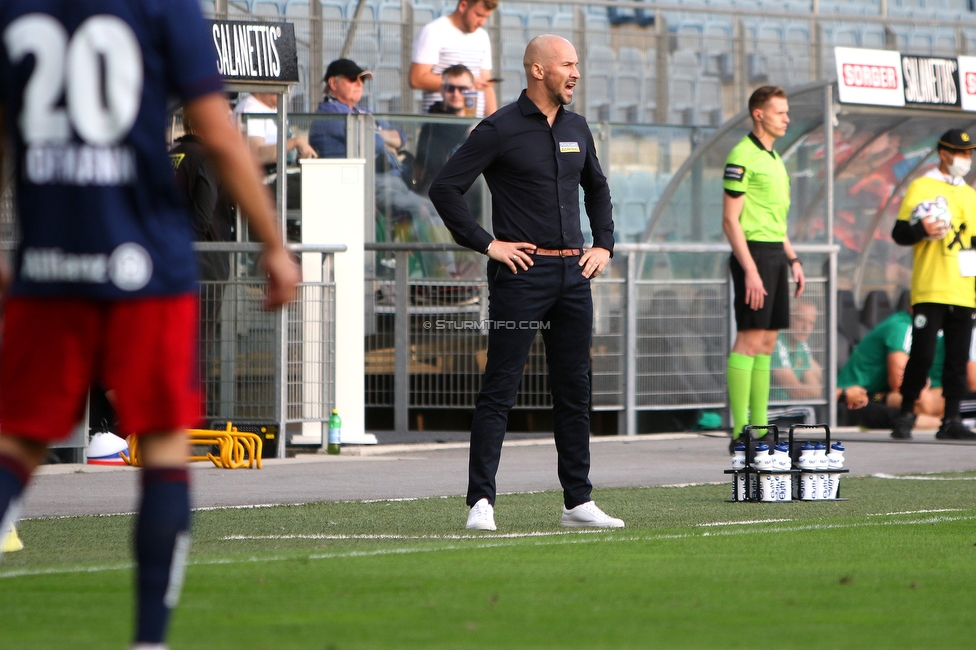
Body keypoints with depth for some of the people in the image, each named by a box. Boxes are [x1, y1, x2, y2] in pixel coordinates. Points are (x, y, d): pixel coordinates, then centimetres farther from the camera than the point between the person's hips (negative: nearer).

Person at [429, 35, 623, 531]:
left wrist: (604, 245, 17)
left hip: (573, 273, 6)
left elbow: (597, 188, 30)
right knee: (500, 390, -7)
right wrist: (487, 244, -11)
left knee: (575, 390, 9)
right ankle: (480, 502, -7)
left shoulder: (576, 129, 14)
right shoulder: (500, 130, -6)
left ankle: (578, 501, 15)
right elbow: (444, 188, -9)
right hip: (523, 274, -6)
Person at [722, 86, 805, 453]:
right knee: (749, 340, -10)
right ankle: (741, 432, -11)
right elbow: (730, 219, -15)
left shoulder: (773, 158, 18)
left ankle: (759, 426, 12)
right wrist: (750, 270, -21)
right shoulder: (742, 157, -11)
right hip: (753, 254, -9)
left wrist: (792, 260, 18)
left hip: (775, 255, 9)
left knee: (767, 343, 9)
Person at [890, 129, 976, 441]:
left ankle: (951, 421, 6)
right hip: (929, 291, -5)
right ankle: (906, 415, 4)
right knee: (922, 355, -8)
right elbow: (899, 233, -4)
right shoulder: (921, 187, 1)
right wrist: (923, 230, -22)